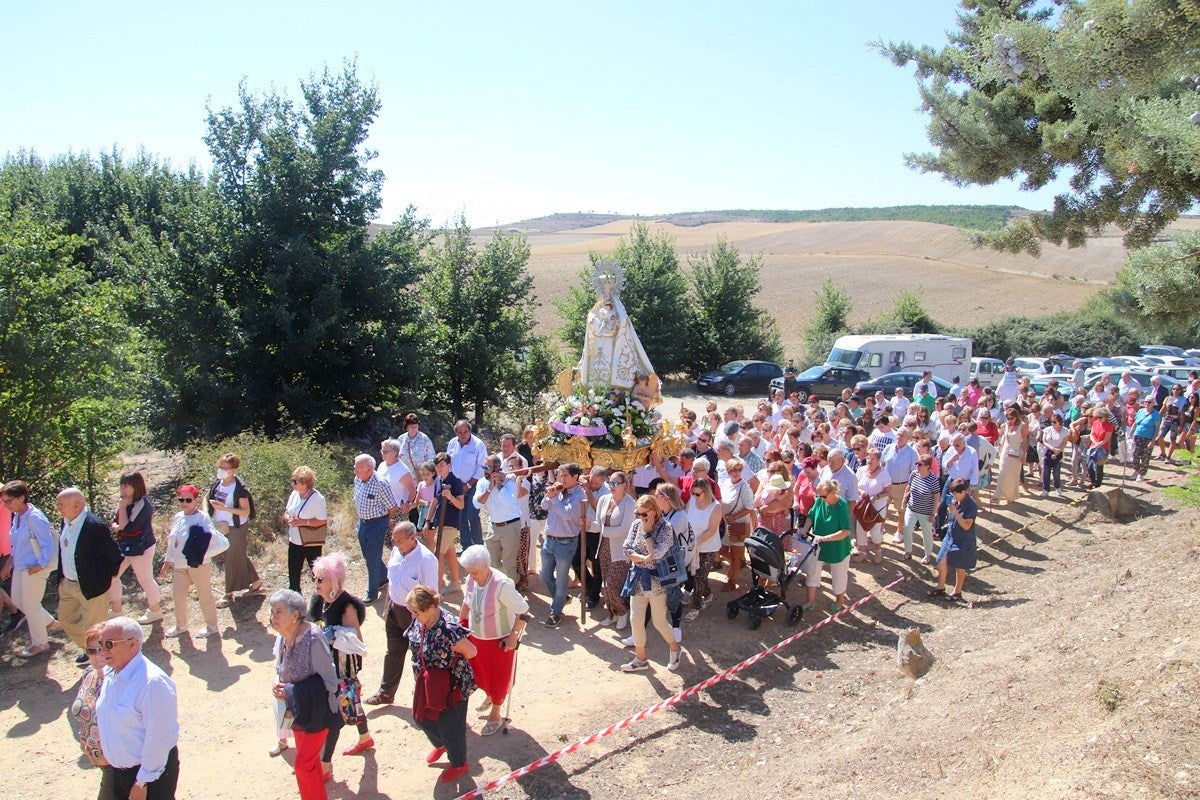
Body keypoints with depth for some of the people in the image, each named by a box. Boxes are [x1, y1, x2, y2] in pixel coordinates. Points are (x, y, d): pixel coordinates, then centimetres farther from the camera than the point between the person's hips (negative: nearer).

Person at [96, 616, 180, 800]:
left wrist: (142, 782, -17)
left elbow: (158, 739, -24)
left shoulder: (153, 683, -27)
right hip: (115, 769, 8)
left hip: (151, 771, -7)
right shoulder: (109, 675, -1)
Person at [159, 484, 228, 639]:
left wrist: (203, 555, -21)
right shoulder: (178, 518, 1)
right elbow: (171, 542, 15)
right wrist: (167, 563, 18)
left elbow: (223, 543, -24)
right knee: (178, 597, 16)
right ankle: (180, 626, 38)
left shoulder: (203, 519, -19)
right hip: (179, 566, 6)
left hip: (199, 566, -6)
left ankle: (212, 627, 26)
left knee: (204, 596, 9)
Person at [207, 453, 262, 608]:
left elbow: (246, 511, -22)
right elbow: (206, 498, 15)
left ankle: (229, 594, 18)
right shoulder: (218, 483, -1)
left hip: (237, 528, -7)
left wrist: (224, 508, -31)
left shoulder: (239, 488, -21)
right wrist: (206, 513, -3)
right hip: (222, 526, 7)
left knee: (233, 559, 5)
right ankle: (256, 581, 35)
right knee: (240, 557, 19)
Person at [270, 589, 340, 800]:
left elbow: (329, 681, -22)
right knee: (309, 759, 21)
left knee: (303, 764, -4)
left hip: (317, 710, -8)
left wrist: (291, 691, -22)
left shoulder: (313, 639, -28)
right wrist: (278, 685, -8)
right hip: (297, 710, 8)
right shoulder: (282, 637, -5)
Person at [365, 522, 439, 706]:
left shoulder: (426, 560, -26)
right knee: (393, 653, 19)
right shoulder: (396, 551, -3)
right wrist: (387, 606, 16)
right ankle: (386, 693, 33)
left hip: (415, 614, -7)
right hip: (395, 608, 7)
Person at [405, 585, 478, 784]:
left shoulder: (448, 630, -35)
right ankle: (440, 745, 57)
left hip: (451, 686, -8)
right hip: (427, 683, 8)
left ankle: (459, 764, 40)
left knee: (450, 727, 12)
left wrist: (452, 662, -8)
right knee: (422, 718, 26)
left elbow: (471, 652, -24)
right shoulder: (420, 620, -11)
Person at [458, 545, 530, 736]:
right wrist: (460, 624, 9)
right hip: (476, 637, 6)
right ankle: (488, 696, 57)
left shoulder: (502, 584, -32)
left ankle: (495, 715, 38)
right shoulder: (471, 580, -13)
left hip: (499, 640, -6)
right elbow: (466, 604, 7)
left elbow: (523, 611, -26)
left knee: (498, 678, 15)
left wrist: (513, 637, -23)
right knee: (478, 672, 25)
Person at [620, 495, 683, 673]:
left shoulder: (665, 527, -15)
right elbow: (627, 551, -2)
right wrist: (643, 558, -17)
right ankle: (640, 659, 22)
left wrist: (647, 531, -17)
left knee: (659, 622, 5)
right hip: (638, 579, 5)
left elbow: (656, 554, -24)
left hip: (656, 580, -5)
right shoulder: (636, 524, 0)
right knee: (635, 620, 6)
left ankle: (674, 648, 33)